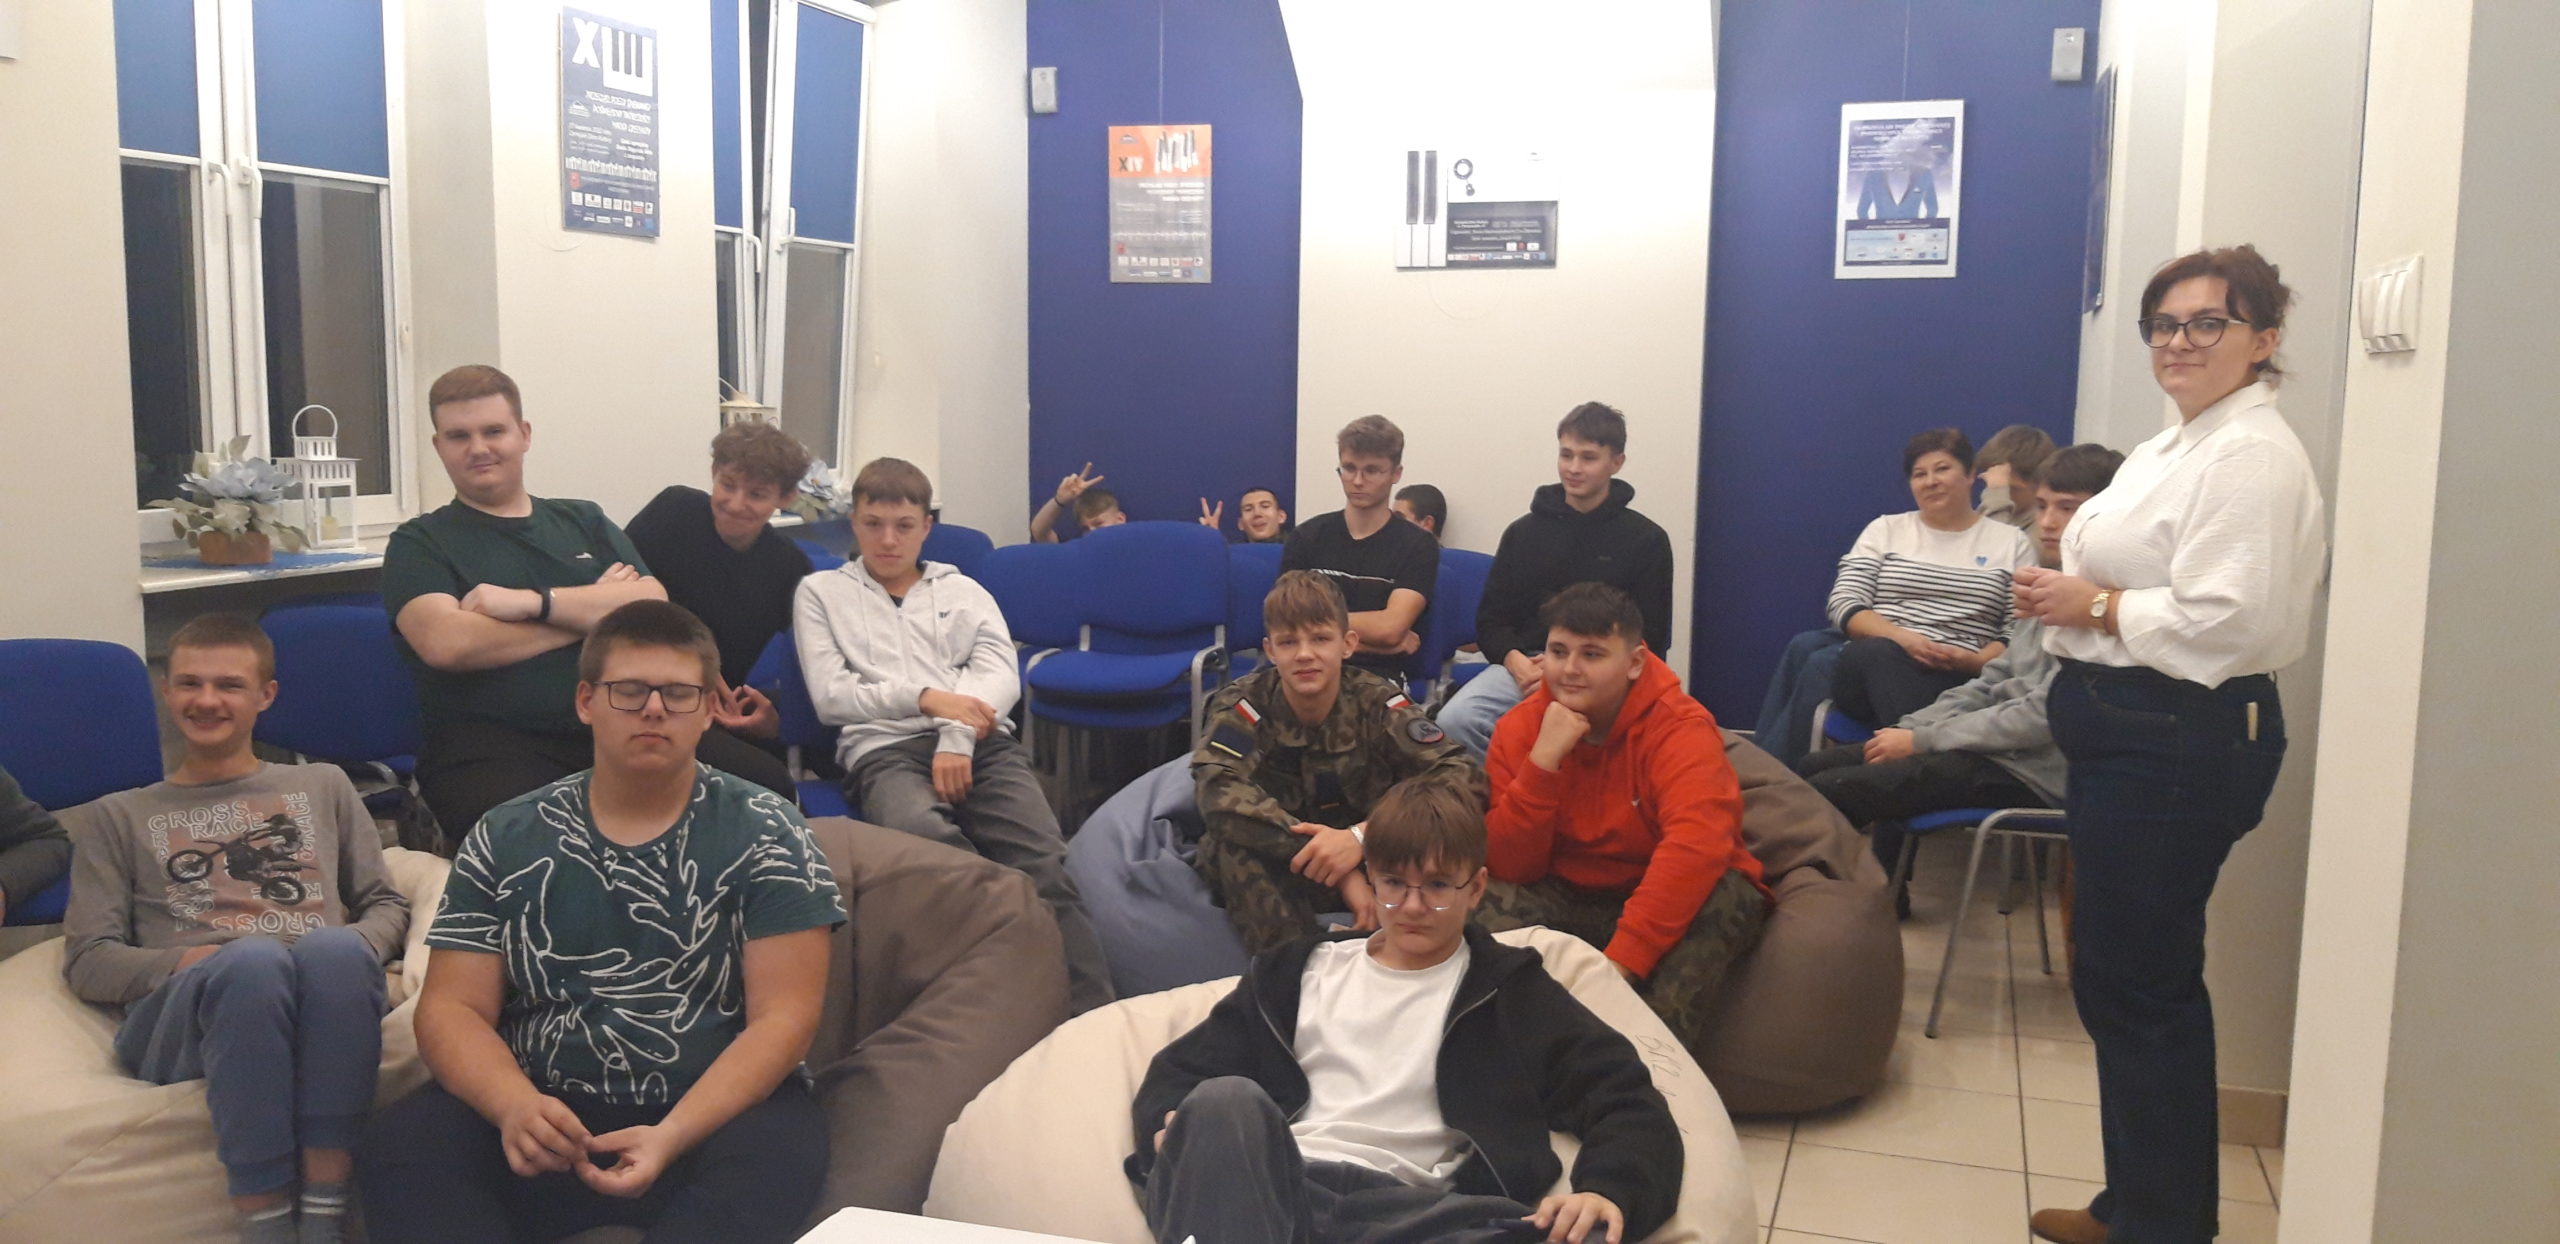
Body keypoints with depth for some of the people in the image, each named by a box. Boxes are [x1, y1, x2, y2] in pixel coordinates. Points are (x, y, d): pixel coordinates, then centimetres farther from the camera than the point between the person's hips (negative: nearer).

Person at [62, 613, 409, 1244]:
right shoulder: (119, 817, 28)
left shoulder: (323, 785, 30)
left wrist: (353, 951, -2)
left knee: (332, 949, -38)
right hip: (180, 1018, -1)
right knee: (252, 960, -39)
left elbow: (386, 906, 23)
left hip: (323, 1011, 1)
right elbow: (87, 961, 16)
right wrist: (182, 963, -7)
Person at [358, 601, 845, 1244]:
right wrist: (515, 1106, -19)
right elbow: (453, 1008, 4)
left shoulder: (765, 834, 0)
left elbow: (783, 1015, -7)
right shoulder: (505, 838, 8)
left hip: (712, 1113, -2)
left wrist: (672, 1137, -23)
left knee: (778, 1152, -35)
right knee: (398, 1145, -26)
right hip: (549, 1116, 3)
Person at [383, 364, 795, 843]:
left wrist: (531, 602, -7)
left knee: (766, 782, -22)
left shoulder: (584, 520, 21)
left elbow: (654, 607, 6)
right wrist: (594, 609, -1)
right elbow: (447, 643, -9)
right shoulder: (420, 543, 12)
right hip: (494, 744, -3)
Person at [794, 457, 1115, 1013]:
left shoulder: (964, 590, 27)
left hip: (980, 744, 2)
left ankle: (1092, 1015, -39)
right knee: (928, 839, -40)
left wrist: (957, 737, -9)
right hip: (885, 749, -2)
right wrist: (927, 698, -4)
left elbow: (1002, 678, 11)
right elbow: (831, 696, 9)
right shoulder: (821, 592, 22)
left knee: (1047, 863, -28)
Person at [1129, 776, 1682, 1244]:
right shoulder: (1300, 969, 26)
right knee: (1226, 1100, -33)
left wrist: (1608, 1193, -14)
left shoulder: (1507, 991, 19)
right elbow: (1182, 1067, 23)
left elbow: (1629, 1102, 9)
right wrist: (1172, 1128, -3)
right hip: (1268, 1189, 2)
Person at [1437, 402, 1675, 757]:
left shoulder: (1645, 540, 9)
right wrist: (1513, 660, -7)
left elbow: (1649, 641, 6)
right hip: (1524, 666, 3)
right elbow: (1491, 621, 18)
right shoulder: (1523, 532, 18)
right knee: (1455, 720, -28)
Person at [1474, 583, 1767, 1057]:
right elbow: (1509, 865, -12)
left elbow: (1697, 847, -35)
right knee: (1483, 905, -25)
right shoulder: (1519, 728, -6)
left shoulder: (1681, 729, -18)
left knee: (1722, 903, -34)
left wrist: (1621, 960, -43)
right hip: (1569, 899, 2)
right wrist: (1543, 760, -26)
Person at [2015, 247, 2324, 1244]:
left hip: (2180, 741, -11)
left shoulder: (2250, 456, -16)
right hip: (2127, 734, 11)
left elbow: (2223, 623, -26)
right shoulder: (2170, 447, 17)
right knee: (2119, 981, 17)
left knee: (2140, 985, -1)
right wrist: (2063, 594, 5)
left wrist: (2096, 607, -14)